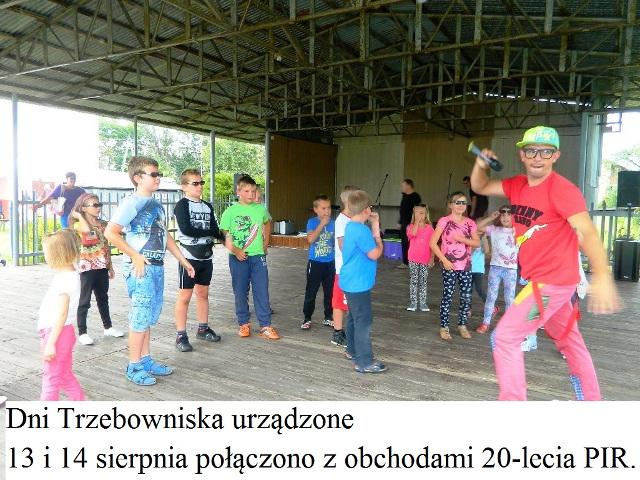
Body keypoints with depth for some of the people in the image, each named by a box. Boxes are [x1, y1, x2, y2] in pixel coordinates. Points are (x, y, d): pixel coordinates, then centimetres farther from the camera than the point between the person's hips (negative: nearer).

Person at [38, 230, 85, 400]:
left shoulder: (64, 278, -22)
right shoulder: (70, 274, 8)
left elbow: (62, 313, -25)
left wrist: (50, 343, -23)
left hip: (57, 334, -10)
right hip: (61, 333, 10)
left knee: (51, 379, 4)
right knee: (65, 376, 20)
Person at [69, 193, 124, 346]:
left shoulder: (103, 224, 8)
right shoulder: (79, 224, -8)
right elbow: (87, 230, -35)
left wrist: (110, 266, 15)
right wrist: (79, 216, -18)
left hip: (102, 267, 6)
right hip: (87, 267, -6)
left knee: (103, 298, 18)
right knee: (85, 300, 0)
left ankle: (108, 327, 29)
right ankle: (82, 333, 8)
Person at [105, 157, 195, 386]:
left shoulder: (156, 205, 15)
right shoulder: (132, 202, -10)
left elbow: (165, 236, 22)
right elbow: (110, 232, -18)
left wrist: (183, 260, 22)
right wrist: (135, 256, -19)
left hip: (157, 267, 8)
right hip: (141, 268, -8)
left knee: (150, 316, 15)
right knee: (141, 317, -1)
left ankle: (146, 360, 27)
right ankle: (134, 367, 12)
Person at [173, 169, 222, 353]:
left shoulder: (207, 206, 11)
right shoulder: (182, 205, -8)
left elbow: (216, 232, 3)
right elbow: (185, 229, -21)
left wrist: (196, 233, -13)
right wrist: (207, 232, -10)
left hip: (206, 256, 6)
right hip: (189, 256, -6)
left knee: (203, 293, 14)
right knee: (185, 296, -1)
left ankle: (203, 328, 26)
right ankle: (181, 335, 6)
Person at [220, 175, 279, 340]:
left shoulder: (261, 209, 2)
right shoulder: (230, 212, -6)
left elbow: (267, 223, 23)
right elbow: (224, 235, -5)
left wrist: (266, 242, 14)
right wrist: (235, 250, -17)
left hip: (258, 256, 2)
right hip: (238, 258, -1)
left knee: (262, 291, 1)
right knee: (240, 292, 9)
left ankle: (265, 326, 8)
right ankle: (244, 324, 25)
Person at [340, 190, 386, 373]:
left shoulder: (350, 226, 8)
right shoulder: (362, 230, -23)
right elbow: (374, 254, -20)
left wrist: (375, 227, 5)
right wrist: (379, 240, -4)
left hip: (351, 281, 10)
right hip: (358, 283, -10)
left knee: (354, 317, 22)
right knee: (364, 321, -3)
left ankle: (353, 351, 36)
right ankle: (365, 362, 4)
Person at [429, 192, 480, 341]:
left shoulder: (470, 223, 6)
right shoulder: (444, 221, -7)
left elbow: (477, 243, 3)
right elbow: (432, 243, -10)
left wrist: (463, 239, -14)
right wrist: (444, 260, -14)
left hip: (465, 265, 4)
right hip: (450, 265, -4)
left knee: (466, 297, 7)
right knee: (447, 297, 0)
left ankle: (462, 325, 23)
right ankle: (444, 327, 11)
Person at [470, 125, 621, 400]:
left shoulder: (562, 189, -17)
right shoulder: (518, 185, 5)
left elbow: (586, 231, -28)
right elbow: (480, 188, 14)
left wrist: (602, 276, -41)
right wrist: (480, 165, -8)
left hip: (552, 281, -8)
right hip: (541, 280, 8)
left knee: (504, 337, -9)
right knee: (570, 341, 20)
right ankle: (591, 401, 37)